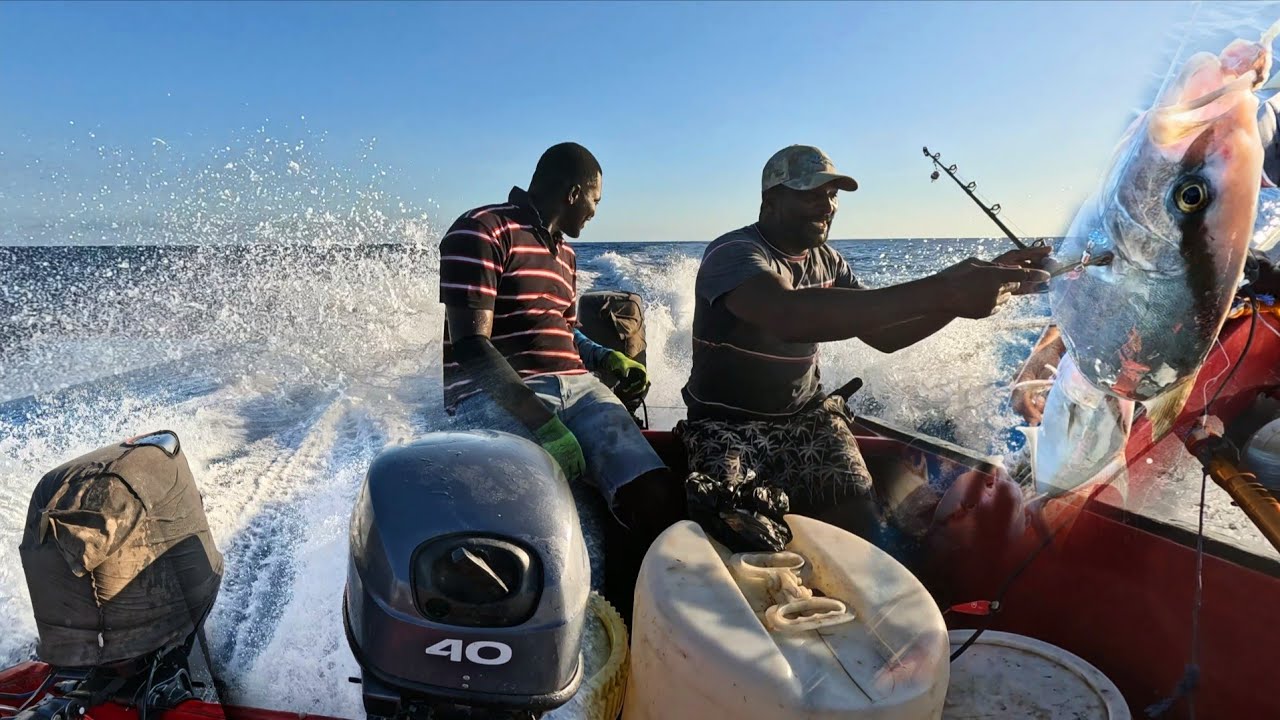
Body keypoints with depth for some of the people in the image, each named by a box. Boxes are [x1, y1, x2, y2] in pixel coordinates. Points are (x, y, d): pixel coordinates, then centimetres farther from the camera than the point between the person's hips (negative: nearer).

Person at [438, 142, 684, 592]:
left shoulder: (564, 253, 26)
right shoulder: (481, 232, -2)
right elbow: (469, 347, -12)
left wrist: (606, 359, 17)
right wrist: (543, 423, -21)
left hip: (575, 386, 7)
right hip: (498, 395, -6)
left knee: (658, 495, -21)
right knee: (578, 522, -30)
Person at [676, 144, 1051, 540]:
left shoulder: (826, 261, 6)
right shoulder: (732, 254, -19)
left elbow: (884, 333, 4)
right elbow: (789, 316, -40)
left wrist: (964, 291, -13)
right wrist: (940, 291, -45)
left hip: (806, 418, 6)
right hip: (728, 427, -5)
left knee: (860, 526, -16)